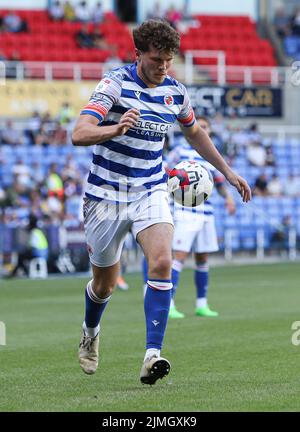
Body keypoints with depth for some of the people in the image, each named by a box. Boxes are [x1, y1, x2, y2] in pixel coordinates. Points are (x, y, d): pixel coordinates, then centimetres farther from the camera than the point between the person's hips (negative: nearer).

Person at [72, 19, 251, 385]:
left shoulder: (175, 91, 1)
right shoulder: (115, 84, -15)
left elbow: (194, 132, 22)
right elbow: (79, 134, -28)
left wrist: (227, 171, 23)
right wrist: (116, 128, -47)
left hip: (150, 192, 3)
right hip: (106, 194, -3)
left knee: (161, 262, -23)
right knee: (105, 283, 9)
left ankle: (152, 355, -26)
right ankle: (90, 334, 43)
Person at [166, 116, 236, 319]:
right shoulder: (180, 151, 0)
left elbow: (219, 182, 21)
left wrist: (228, 197, 3)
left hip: (206, 214, 5)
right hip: (185, 212, -5)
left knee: (203, 260, 9)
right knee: (180, 257, -12)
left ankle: (202, 304, 18)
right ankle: (168, 305, -12)